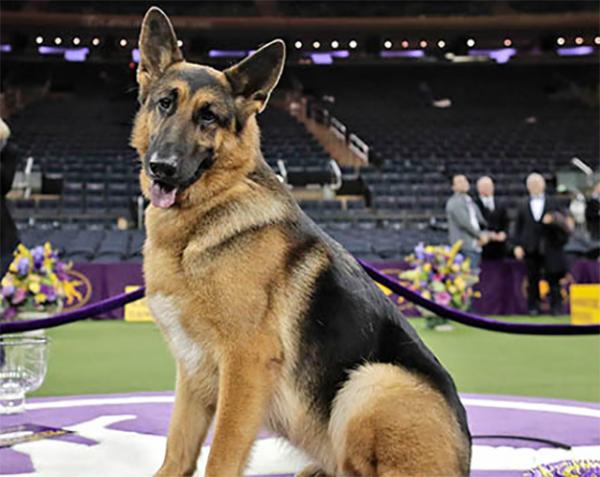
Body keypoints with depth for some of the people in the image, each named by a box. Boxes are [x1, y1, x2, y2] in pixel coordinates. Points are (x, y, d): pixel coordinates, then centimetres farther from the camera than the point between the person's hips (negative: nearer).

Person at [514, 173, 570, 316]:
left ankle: (556, 307, 7)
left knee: (553, 278, 1)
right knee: (532, 280, 5)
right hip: (531, 249, 1)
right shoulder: (523, 206, 9)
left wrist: (553, 219, -17)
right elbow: (518, 227, 6)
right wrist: (518, 245, -3)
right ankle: (533, 307, 12)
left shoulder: (552, 204, 6)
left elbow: (563, 223, 4)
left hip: (550, 248, -1)